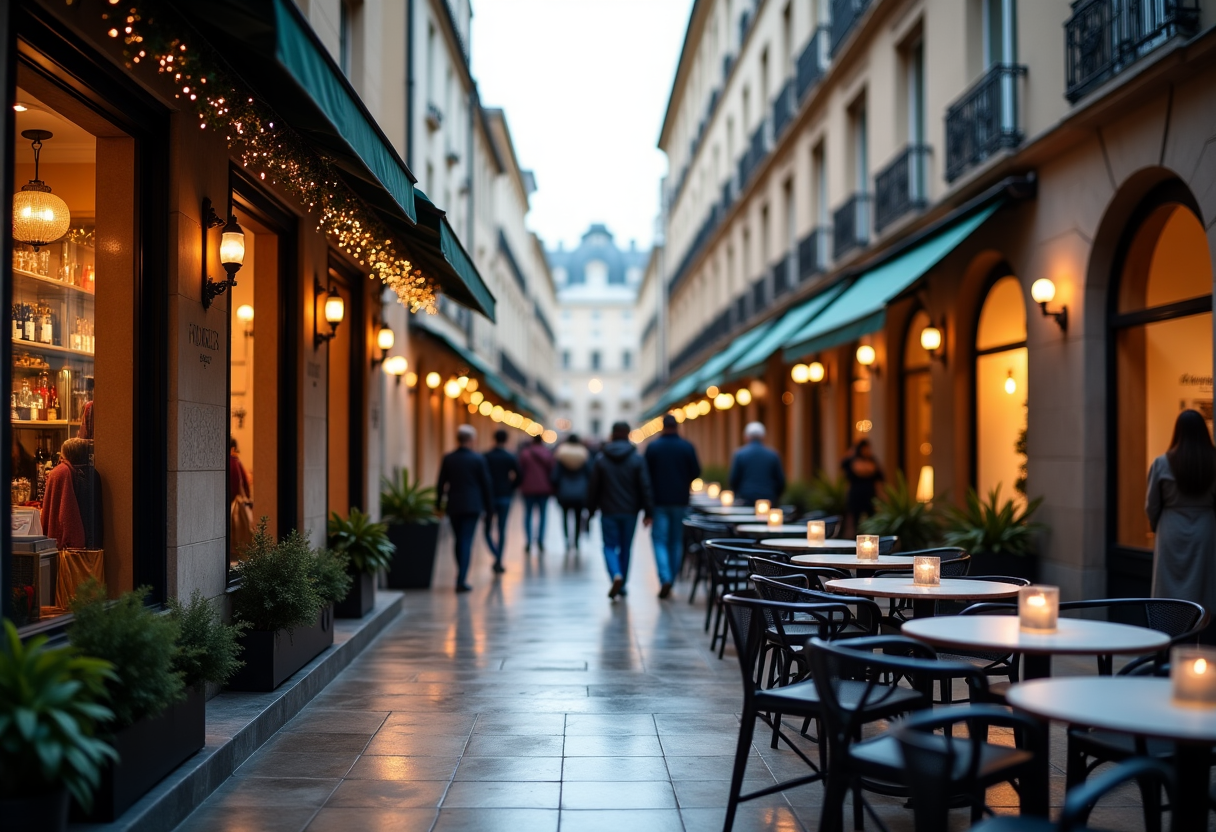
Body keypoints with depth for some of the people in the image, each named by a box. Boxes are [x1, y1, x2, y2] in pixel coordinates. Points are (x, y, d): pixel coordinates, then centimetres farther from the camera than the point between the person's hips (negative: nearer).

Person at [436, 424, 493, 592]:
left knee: (458, 540, 16)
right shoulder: (478, 459, -7)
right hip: (473, 506, -3)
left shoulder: (448, 459, 0)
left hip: (453, 506, 3)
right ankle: (461, 580, -12)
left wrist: (439, 505, 13)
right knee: (467, 541, -4)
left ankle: (462, 575, 25)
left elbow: (441, 484, 4)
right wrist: (488, 505, 8)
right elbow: (486, 484, -2)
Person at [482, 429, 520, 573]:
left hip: (489, 497, -1)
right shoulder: (511, 457, -2)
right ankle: (499, 561, 6)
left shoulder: (486, 457, -5)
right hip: (505, 498, 1)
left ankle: (496, 556, -15)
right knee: (502, 530, 8)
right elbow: (518, 477, -3)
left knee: (488, 530, 7)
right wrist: (509, 489, 11)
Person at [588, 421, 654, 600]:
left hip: (608, 511, -1)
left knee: (610, 546, 4)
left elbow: (593, 486, 2)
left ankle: (616, 575, -22)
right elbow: (645, 487, -6)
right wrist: (648, 511, -2)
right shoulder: (637, 459, -4)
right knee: (625, 547, 12)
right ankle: (622, 585, 18)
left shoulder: (601, 458, -2)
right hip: (630, 511, 1)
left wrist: (592, 508, 12)